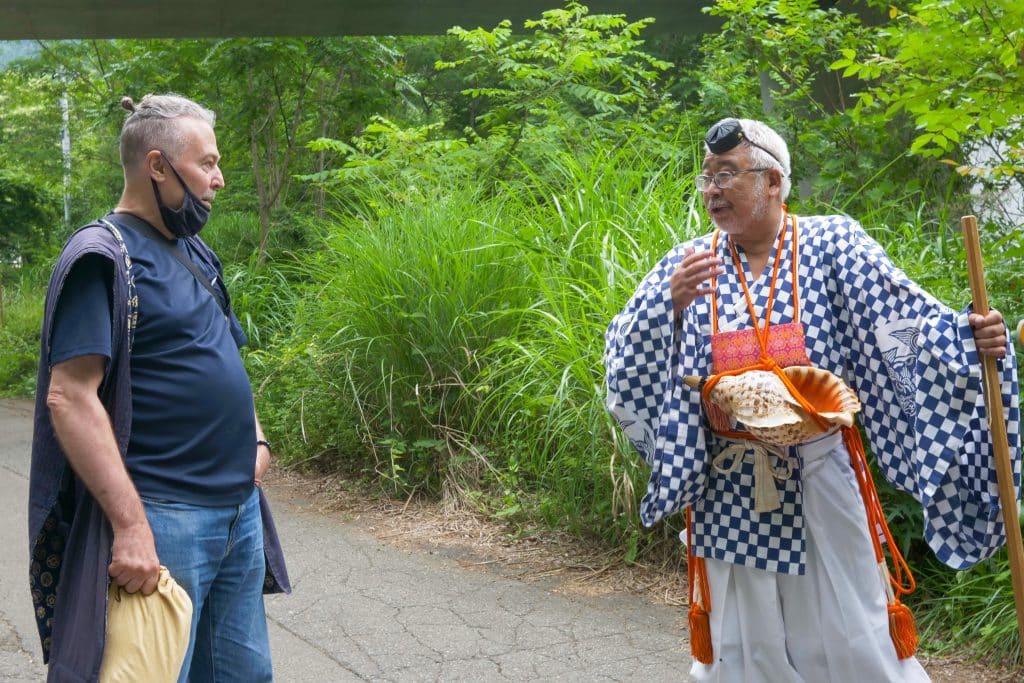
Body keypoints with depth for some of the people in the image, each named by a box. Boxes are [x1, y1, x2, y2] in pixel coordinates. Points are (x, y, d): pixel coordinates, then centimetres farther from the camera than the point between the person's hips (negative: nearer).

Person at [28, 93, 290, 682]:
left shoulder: (195, 253, 14)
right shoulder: (103, 256, -12)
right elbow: (70, 397, -20)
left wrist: (256, 439, 10)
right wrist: (130, 524, -25)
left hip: (242, 511, 8)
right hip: (164, 518, -8)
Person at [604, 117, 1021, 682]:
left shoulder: (834, 245, -2)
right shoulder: (688, 264, 3)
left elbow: (905, 323, -9)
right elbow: (625, 364, -3)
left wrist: (970, 336, -27)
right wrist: (669, 305, -20)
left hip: (820, 482, -2)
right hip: (728, 489, 2)